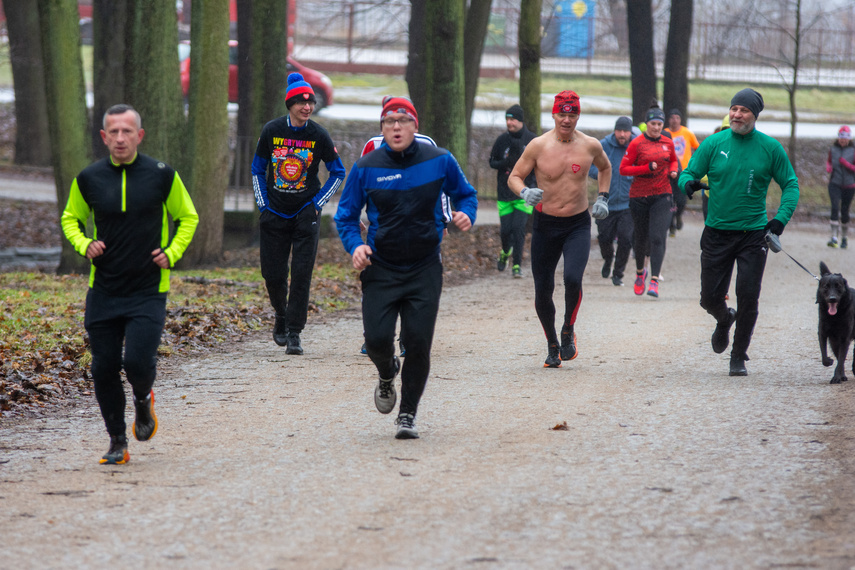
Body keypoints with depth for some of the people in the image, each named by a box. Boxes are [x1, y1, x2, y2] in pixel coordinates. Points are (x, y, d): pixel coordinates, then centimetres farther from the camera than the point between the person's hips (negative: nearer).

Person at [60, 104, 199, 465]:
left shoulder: (162, 176, -2)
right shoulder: (88, 179, 1)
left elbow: (188, 217, 12)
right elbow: (70, 218, 17)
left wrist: (172, 252, -3)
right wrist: (84, 245, -3)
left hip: (149, 290, -2)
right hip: (103, 290, 2)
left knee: (138, 361, -16)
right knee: (104, 369, 2)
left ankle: (143, 400, 20)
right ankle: (117, 442, 19)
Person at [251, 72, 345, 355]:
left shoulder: (319, 135, -6)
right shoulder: (271, 131, -3)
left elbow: (338, 173, 6)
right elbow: (257, 169, 11)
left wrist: (317, 204, -1)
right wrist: (263, 204, 3)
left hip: (306, 214, -1)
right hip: (274, 214, 1)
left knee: (301, 274, -8)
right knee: (273, 275, 3)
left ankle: (294, 333, -2)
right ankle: (281, 316, 32)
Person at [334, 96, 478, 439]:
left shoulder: (440, 161, -1)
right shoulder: (366, 168, -2)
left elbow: (465, 194, 15)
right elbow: (346, 215, 7)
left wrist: (466, 214, -8)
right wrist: (355, 245, -12)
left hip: (424, 269, 0)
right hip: (380, 269, 0)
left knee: (418, 343, -7)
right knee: (377, 339, -9)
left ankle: (407, 415, 11)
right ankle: (387, 375, 29)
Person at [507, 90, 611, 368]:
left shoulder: (590, 146, -2)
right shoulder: (538, 146, -7)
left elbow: (605, 168, 20)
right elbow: (514, 177, 0)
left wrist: (602, 198, 9)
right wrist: (524, 193, -21)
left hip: (578, 224, 0)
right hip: (545, 225, 0)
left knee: (573, 279, -23)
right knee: (543, 290, 2)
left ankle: (568, 331, 3)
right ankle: (552, 345, 24)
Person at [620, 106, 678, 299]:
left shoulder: (668, 143, 6)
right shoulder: (637, 144, -5)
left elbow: (673, 160, 26)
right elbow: (623, 169, -7)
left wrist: (673, 170, 3)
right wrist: (647, 168, -16)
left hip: (662, 196, 1)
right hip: (639, 196, -1)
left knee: (658, 237, -13)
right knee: (641, 237, 11)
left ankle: (654, 280, -17)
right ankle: (640, 272, 38)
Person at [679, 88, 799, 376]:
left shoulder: (770, 147, -2)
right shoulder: (713, 143, 0)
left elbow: (790, 184, 5)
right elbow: (688, 173, 3)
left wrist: (781, 218, -9)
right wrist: (689, 183, -22)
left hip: (753, 234, -1)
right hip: (716, 233, 1)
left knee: (748, 298, -7)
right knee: (710, 298, 4)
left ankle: (739, 357, 10)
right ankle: (724, 320, 40)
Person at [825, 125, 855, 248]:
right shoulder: (833, 149, 4)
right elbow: (828, 161, 20)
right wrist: (828, 168, -2)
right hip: (835, 184, 0)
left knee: (844, 211, 8)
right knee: (835, 207, -18)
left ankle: (844, 237, 26)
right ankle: (834, 237, -23)